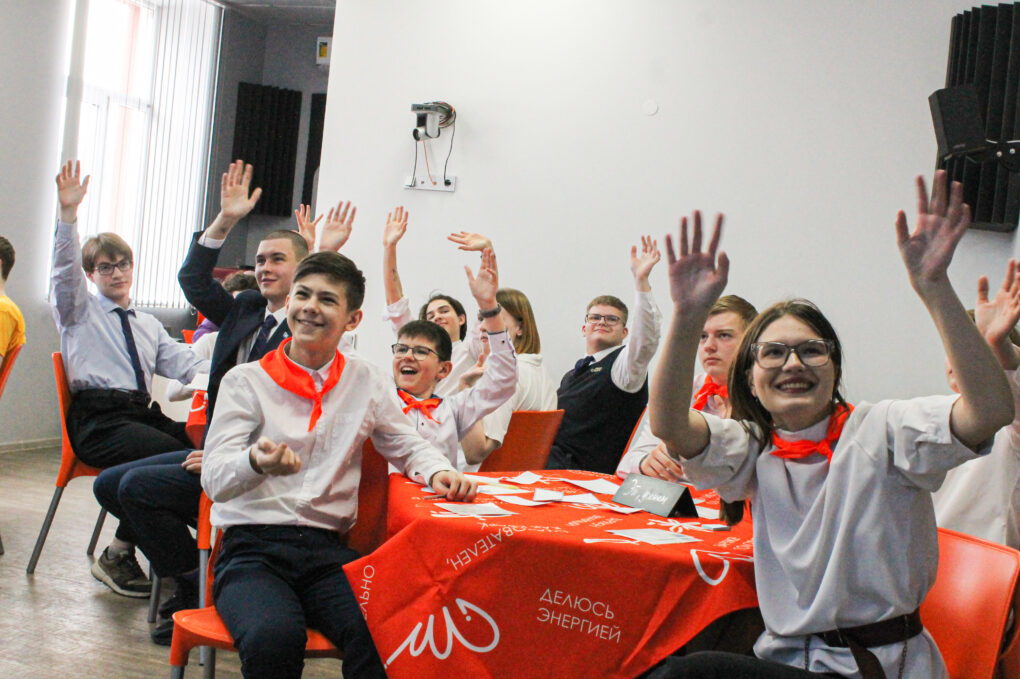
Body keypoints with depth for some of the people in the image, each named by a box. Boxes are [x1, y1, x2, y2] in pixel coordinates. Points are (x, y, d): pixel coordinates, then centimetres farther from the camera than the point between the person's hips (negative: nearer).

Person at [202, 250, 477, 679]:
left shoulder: (367, 382, 11)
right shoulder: (246, 380, 4)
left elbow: (407, 445, 21)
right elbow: (214, 479, -3)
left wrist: (438, 473, -3)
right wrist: (256, 462, -27)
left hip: (327, 551, 2)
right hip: (252, 548, -1)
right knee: (274, 637, -35)